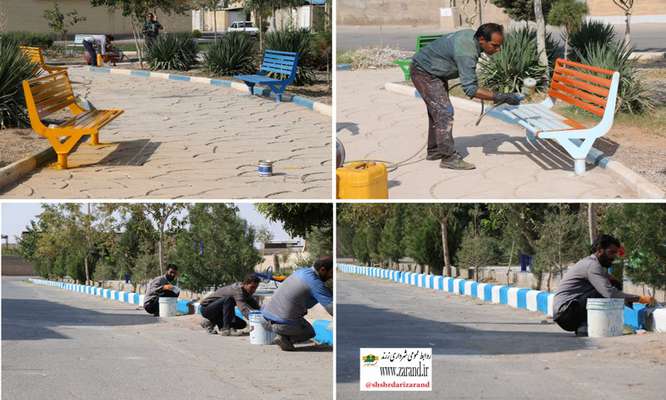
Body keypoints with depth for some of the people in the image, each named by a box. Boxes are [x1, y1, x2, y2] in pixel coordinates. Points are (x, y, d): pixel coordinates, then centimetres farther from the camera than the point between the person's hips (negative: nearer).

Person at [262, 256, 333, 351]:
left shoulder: (301, 272, 14)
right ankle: (284, 337, -3)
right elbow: (332, 308, -18)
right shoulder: (315, 283, -13)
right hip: (284, 324, -8)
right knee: (309, 332, 23)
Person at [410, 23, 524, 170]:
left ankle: (434, 151, 28)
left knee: (437, 111, 17)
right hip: (424, 72, -10)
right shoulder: (466, 52, -35)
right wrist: (500, 97, -40)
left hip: (434, 72, 10)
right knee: (444, 111, -15)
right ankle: (449, 158, -15)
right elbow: (470, 89, -37)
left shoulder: (471, 35, -6)